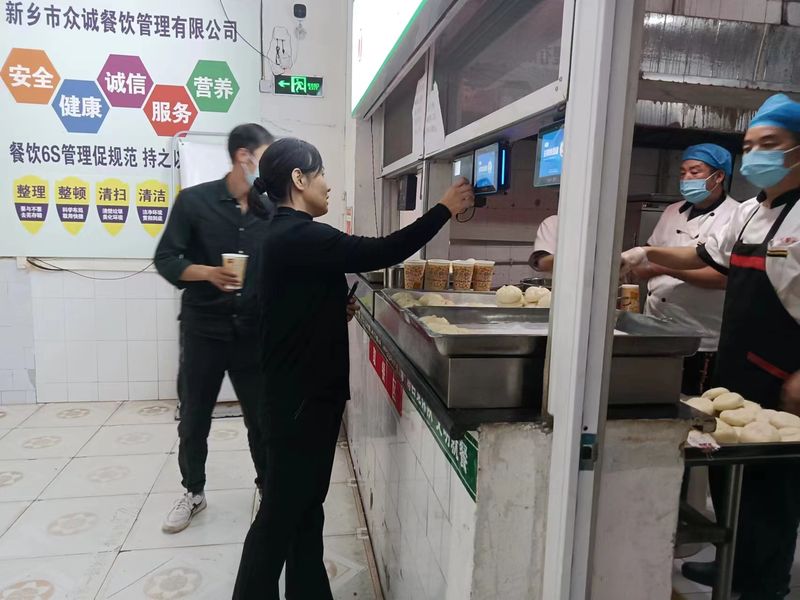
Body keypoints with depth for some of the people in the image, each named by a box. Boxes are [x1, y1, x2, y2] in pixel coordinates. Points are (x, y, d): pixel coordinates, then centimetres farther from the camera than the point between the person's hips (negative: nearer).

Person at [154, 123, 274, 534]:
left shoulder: (271, 210, 2)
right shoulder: (194, 201, -6)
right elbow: (165, 259, -5)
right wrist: (207, 273, -22)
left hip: (255, 331, 2)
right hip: (203, 329, -1)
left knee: (262, 415, 11)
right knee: (194, 416, 13)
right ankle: (193, 492, 34)